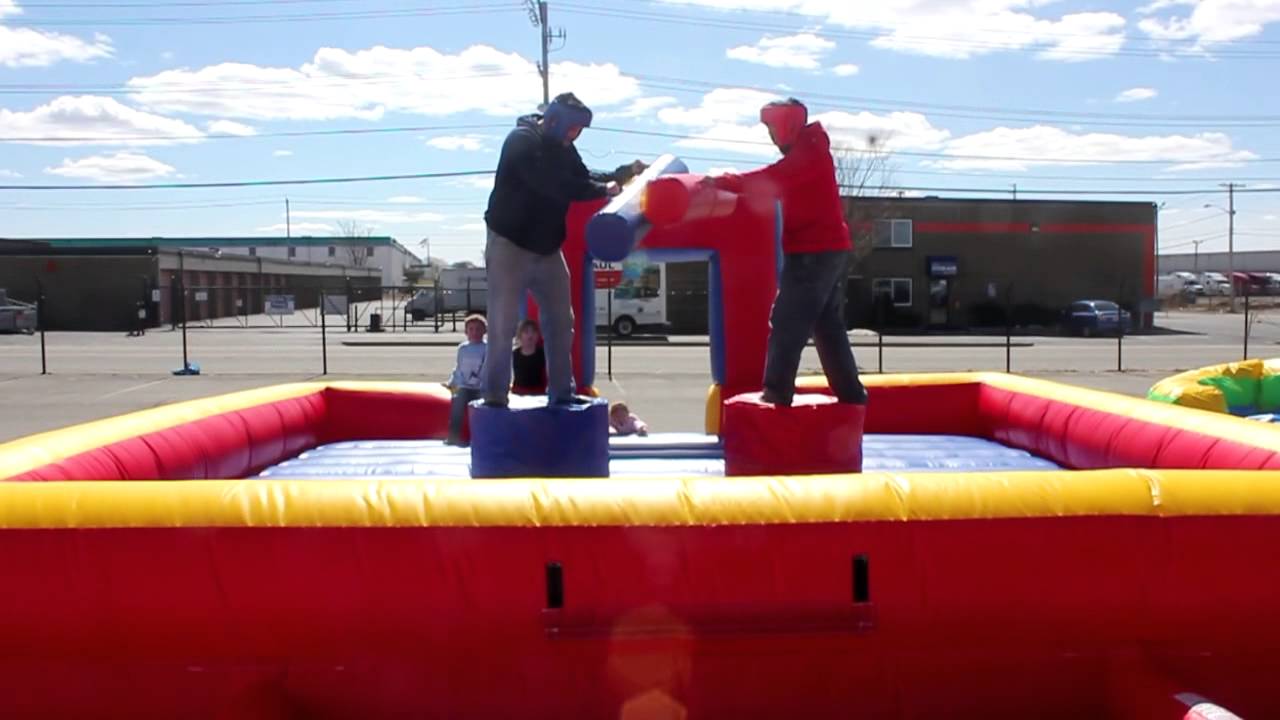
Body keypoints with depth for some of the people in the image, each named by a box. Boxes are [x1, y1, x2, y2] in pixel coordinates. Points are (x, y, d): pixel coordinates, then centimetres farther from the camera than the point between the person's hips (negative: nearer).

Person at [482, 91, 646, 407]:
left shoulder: (562, 147, 9)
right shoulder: (521, 141, -18)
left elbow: (583, 178, 12)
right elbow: (553, 184, -30)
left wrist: (622, 174, -2)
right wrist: (603, 190, -27)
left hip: (547, 249, 8)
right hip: (509, 244, -8)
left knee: (561, 321, 10)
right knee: (504, 323, -7)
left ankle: (562, 391, 19)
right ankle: (494, 394, 2)